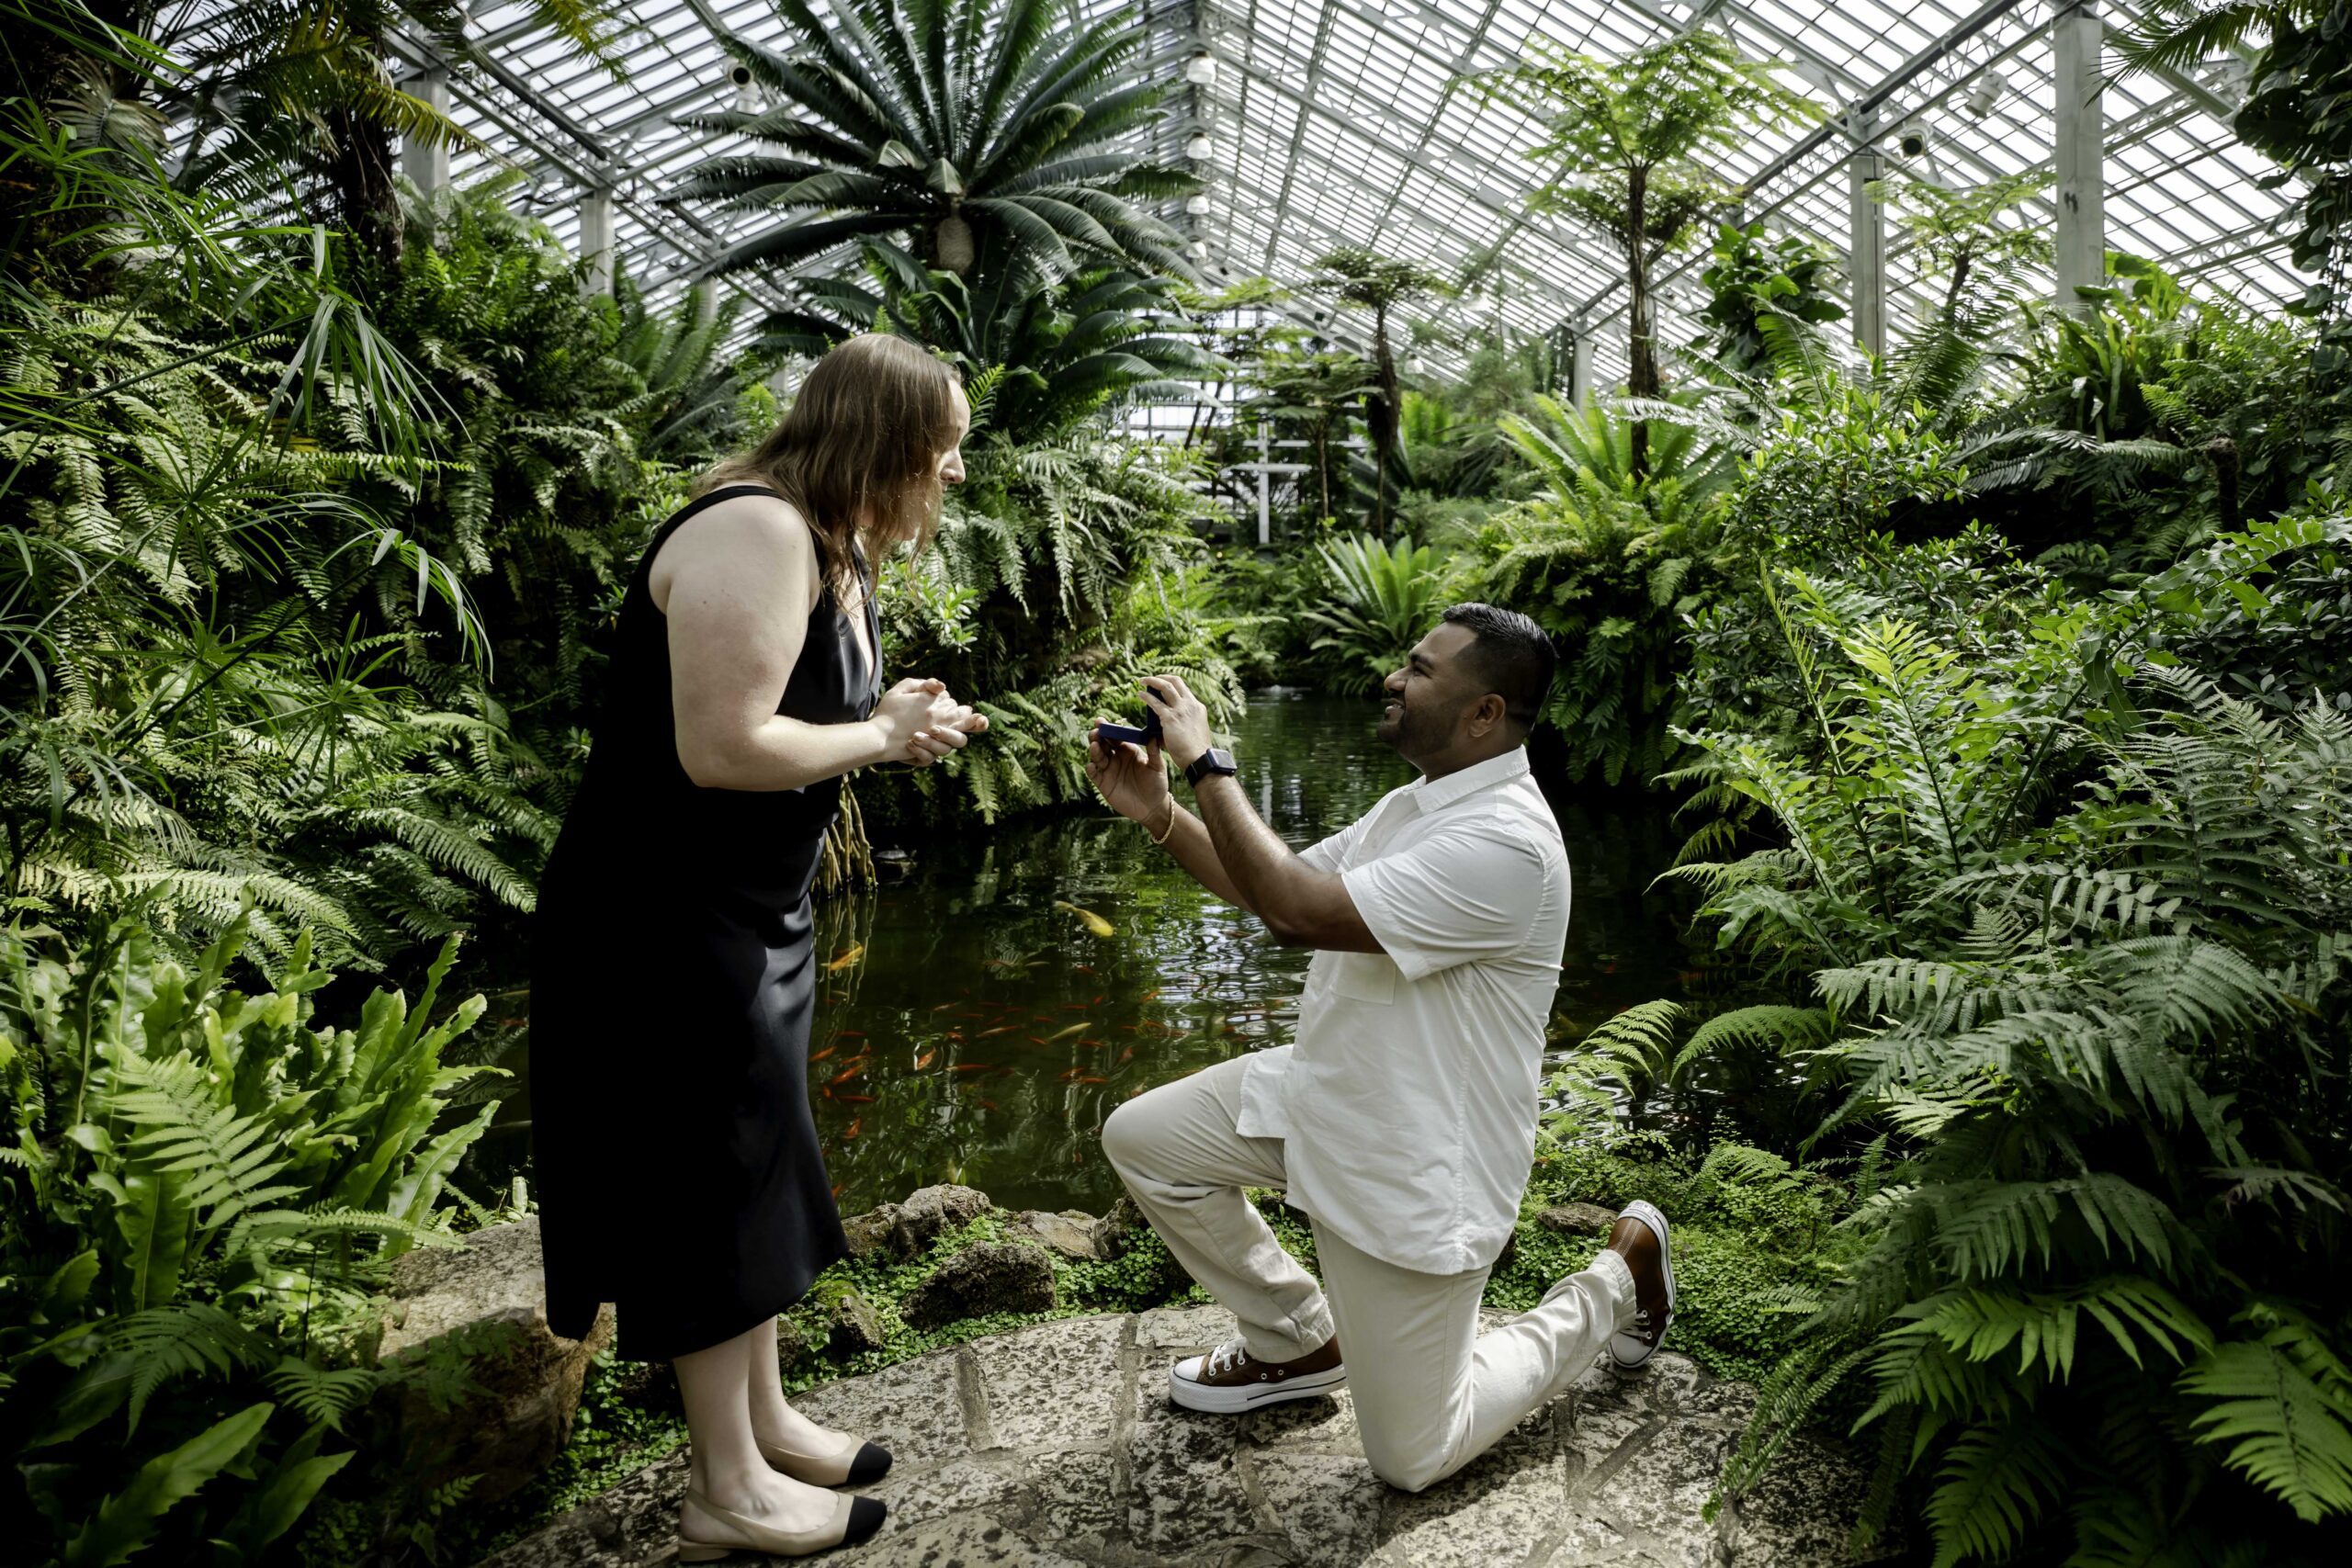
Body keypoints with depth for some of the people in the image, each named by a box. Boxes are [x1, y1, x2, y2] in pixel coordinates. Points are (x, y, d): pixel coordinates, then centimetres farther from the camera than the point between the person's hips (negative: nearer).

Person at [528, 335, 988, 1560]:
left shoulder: (838, 548, 9)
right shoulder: (758, 533, -23)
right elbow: (721, 747, -29)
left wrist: (890, 717, -1)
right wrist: (881, 739, -17)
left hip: (751, 910, 10)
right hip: (661, 921, -10)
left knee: (754, 1163, 18)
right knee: (708, 1178, 1)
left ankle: (763, 1421, 36)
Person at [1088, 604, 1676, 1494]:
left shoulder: (1506, 845, -29)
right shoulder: (1414, 805, 4)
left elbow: (1300, 913, -35)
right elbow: (1280, 885, 10)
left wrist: (1206, 765, -27)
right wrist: (1158, 812, -2)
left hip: (1413, 1176, -9)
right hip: (1325, 1094, 9)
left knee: (1412, 1459, 5)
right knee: (1141, 1138, 4)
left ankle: (1616, 1284, 24)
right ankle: (1295, 1342, 21)